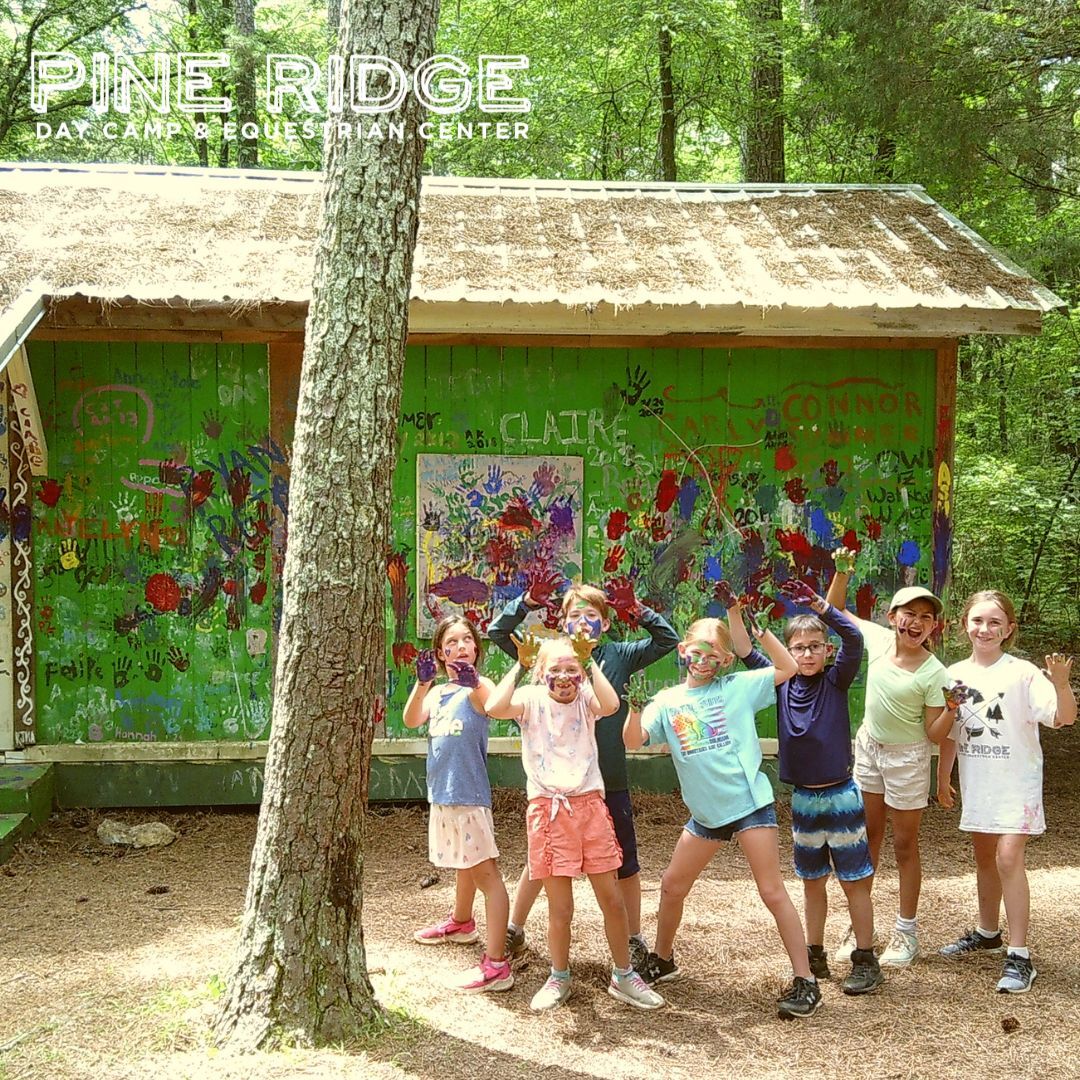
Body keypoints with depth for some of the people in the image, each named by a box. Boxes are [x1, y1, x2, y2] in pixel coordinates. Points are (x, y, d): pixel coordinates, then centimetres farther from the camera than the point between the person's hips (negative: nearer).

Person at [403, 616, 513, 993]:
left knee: (485, 871, -10)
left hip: (469, 792, -7)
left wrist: (472, 680, -50)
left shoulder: (479, 686, -9)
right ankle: (460, 923, 49)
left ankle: (496, 964, -12)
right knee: (464, 863, 27)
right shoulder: (437, 692, 10)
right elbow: (411, 720, -8)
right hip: (442, 792, 7)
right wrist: (422, 682, -24)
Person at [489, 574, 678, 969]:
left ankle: (634, 940, 30)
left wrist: (638, 610, -15)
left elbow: (667, 640, -1)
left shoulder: (619, 655, -2)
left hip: (609, 781, 0)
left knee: (624, 865, 13)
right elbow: (497, 632, -6)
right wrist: (527, 602, -18)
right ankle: (513, 932, 32)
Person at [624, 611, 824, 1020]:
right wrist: (636, 706, -25)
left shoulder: (738, 687, -1)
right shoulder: (668, 701, 4)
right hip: (705, 811, 4)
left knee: (773, 892, -5)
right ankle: (662, 960, 37)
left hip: (750, 802, -4)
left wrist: (760, 631, -12)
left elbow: (788, 668, -3)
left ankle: (805, 981, 2)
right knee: (672, 886, 14)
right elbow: (632, 740, -7)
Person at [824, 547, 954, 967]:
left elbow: (935, 734, -16)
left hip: (906, 758, -5)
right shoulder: (878, 638, -8)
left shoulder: (934, 672, -19)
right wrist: (842, 572, -8)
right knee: (867, 838, 14)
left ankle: (907, 931, 20)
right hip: (868, 747, 5)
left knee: (904, 845, 6)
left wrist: (952, 708, -33)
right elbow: (834, 611, 5)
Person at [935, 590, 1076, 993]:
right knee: (984, 857, 18)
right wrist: (943, 779, 16)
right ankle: (987, 933, 36)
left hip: (1016, 781, -5)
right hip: (976, 782, 5)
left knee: (1008, 857, -14)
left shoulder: (1022, 673, -14)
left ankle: (1019, 956, -8)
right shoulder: (956, 675, 1)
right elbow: (950, 733, 11)